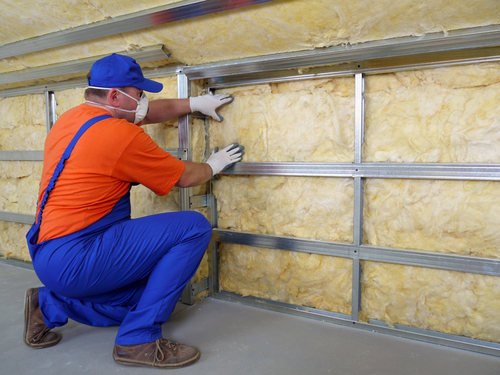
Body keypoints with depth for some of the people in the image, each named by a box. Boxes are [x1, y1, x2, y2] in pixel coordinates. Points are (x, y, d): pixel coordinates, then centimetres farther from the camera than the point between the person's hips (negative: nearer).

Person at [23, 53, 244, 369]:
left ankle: (50, 305, 17)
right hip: (76, 260, -10)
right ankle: (139, 340, -8)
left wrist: (193, 103, 24)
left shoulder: (71, 118, 10)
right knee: (195, 227, -16)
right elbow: (184, 177, -4)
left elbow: (146, 114, 23)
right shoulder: (122, 135, -17)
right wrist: (213, 166, 16)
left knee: (149, 293, 21)